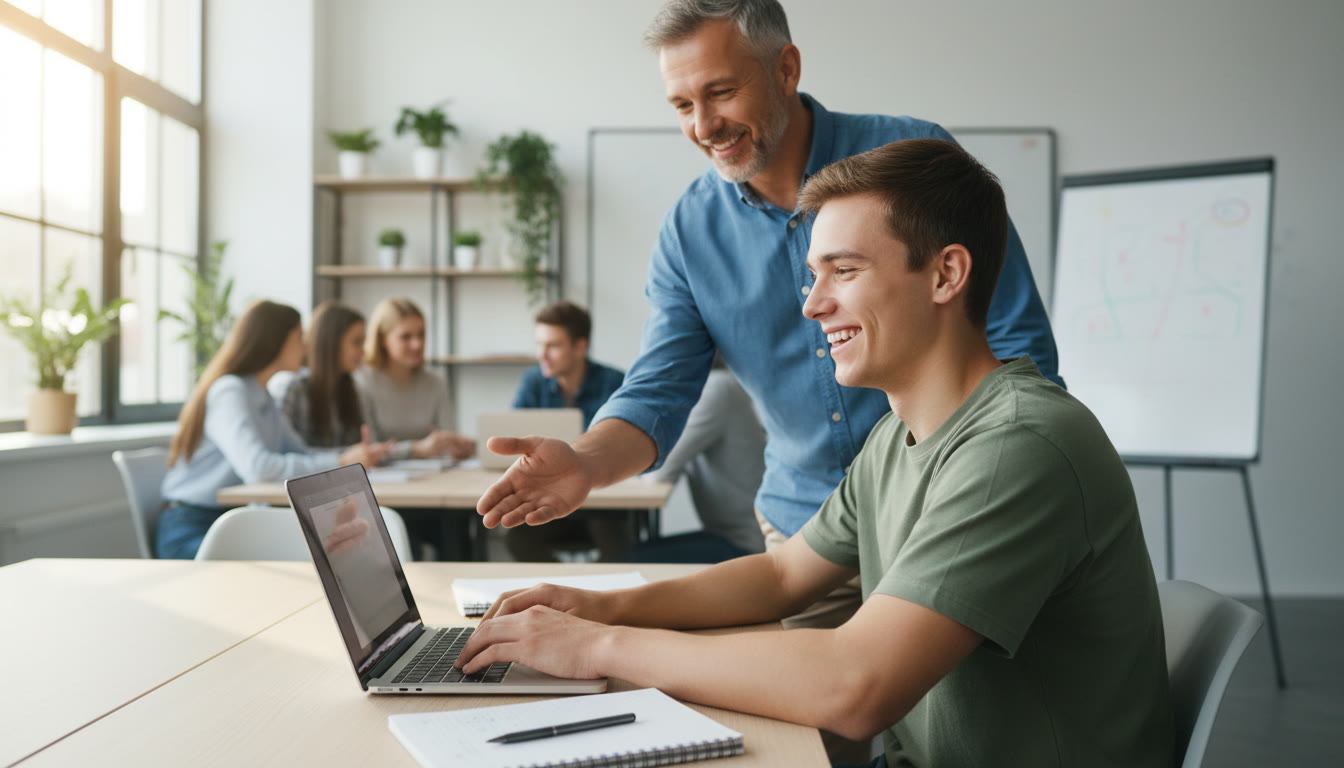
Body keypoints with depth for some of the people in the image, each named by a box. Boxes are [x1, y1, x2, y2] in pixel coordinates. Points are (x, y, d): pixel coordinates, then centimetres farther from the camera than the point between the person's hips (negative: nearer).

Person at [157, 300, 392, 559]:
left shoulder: (264, 399, 14)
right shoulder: (229, 392, -16)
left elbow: (299, 454, 12)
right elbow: (256, 467, -31)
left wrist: (350, 455, -7)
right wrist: (339, 463, -27)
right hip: (190, 529, -8)